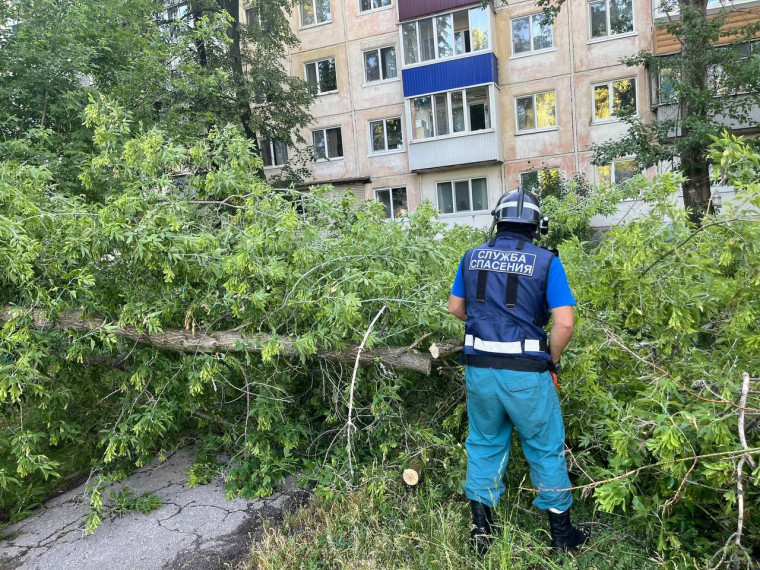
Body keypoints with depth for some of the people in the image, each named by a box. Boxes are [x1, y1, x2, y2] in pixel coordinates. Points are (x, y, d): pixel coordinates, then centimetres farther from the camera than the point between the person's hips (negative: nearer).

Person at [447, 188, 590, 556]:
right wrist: (551, 361, 3)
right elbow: (564, 323, -12)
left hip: (479, 368, 3)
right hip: (525, 372, -3)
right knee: (546, 450, 15)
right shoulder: (546, 261, -6)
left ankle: (480, 528, 28)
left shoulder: (472, 257, 4)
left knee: (484, 445, 20)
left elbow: (455, 307, 13)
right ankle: (562, 533, 31)